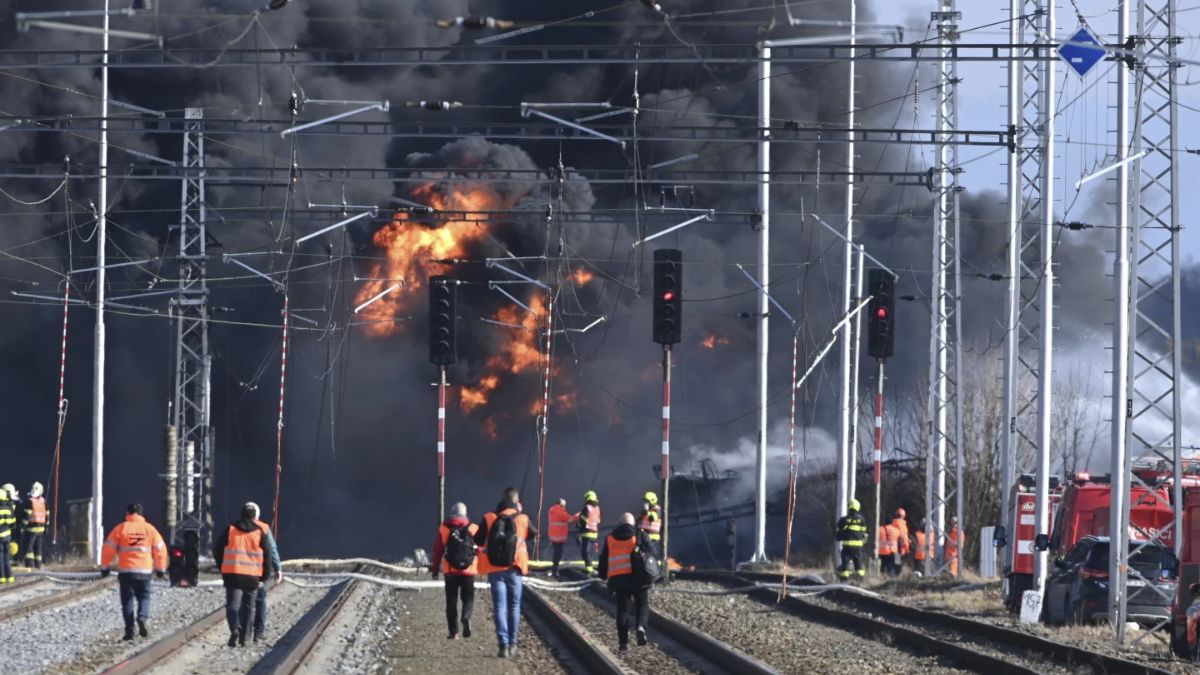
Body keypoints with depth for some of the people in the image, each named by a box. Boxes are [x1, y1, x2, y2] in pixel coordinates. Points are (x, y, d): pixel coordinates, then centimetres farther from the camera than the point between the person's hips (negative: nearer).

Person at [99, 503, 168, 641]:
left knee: (127, 600, 6)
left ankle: (129, 630, 0)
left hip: (125, 571, -1)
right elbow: (160, 549, 6)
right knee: (144, 597, 13)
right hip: (144, 571, 1)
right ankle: (142, 618, -15)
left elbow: (108, 548, -2)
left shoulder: (121, 529, -2)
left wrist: (105, 567, 8)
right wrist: (160, 569, 18)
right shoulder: (149, 529, 3)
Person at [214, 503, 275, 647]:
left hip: (232, 574, -1)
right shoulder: (260, 532, 2)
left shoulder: (230, 529, 3)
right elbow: (267, 556, 1)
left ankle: (235, 629, -29)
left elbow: (217, 549, 8)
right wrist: (264, 577, 7)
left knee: (233, 604, -3)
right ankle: (243, 637, 11)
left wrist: (222, 568, 20)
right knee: (248, 606, 12)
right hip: (253, 576, 1)